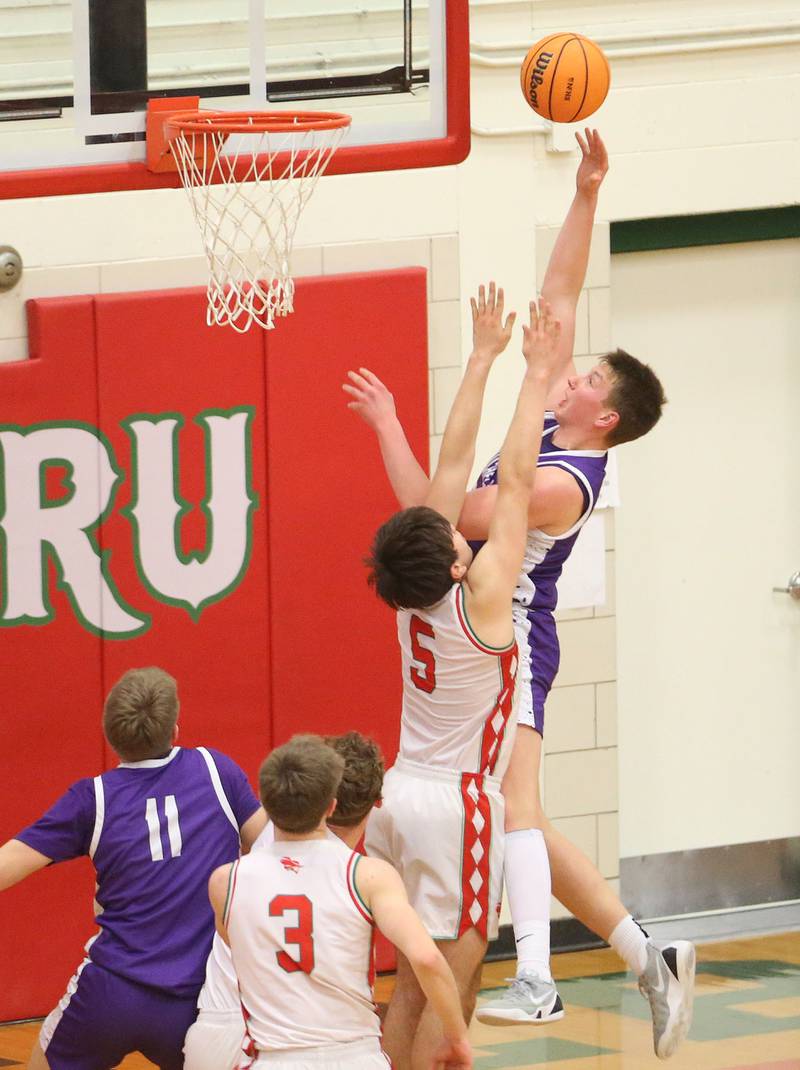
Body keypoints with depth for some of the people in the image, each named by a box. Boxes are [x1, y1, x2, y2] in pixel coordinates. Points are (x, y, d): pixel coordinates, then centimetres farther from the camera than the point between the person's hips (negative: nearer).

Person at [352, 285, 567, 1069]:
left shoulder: (411, 598, 0)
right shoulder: (480, 598, -16)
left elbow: (452, 464, 4)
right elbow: (514, 480, -13)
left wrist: (483, 358, 9)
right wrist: (536, 378, -7)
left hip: (401, 794, 7)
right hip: (456, 805, -7)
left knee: (413, 985, 10)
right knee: (451, 987, -5)